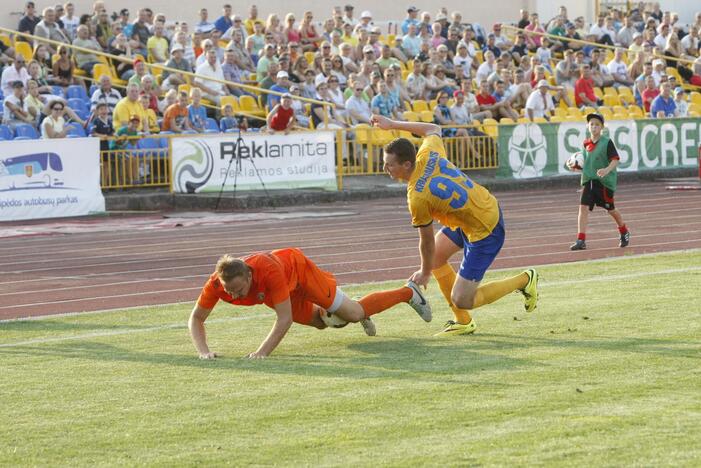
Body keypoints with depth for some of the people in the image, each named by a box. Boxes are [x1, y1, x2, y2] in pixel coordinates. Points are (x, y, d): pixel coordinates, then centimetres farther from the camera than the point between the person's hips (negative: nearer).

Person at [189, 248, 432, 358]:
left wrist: (263, 352, -53)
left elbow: (285, 318, -45)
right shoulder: (217, 283, -36)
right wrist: (203, 351, -41)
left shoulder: (268, 271, -48)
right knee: (321, 322, 24)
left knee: (353, 313, 5)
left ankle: (409, 293, 27)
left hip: (298, 267, -5)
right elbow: (196, 318, -25)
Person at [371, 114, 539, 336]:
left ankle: (524, 280, 10)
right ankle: (463, 322, 25)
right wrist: (393, 124, 17)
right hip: (488, 207, 10)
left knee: (461, 301, -6)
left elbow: (427, 241, -13)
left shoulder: (417, 197, -29)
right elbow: (433, 129, 16)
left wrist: (425, 273, 5)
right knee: (436, 257, 18)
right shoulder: (428, 154, -10)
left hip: (485, 232, -10)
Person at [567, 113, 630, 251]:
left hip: (604, 180, -4)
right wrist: (575, 168, 3)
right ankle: (581, 240, -15)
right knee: (583, 207, -12)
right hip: (588, 179, 4)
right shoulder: (586, 143, 8)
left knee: (610, 209, 11)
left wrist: (607, 170, -31)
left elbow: (615, 160, -13)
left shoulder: (607, 142, -8)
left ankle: (624, 232, 38)